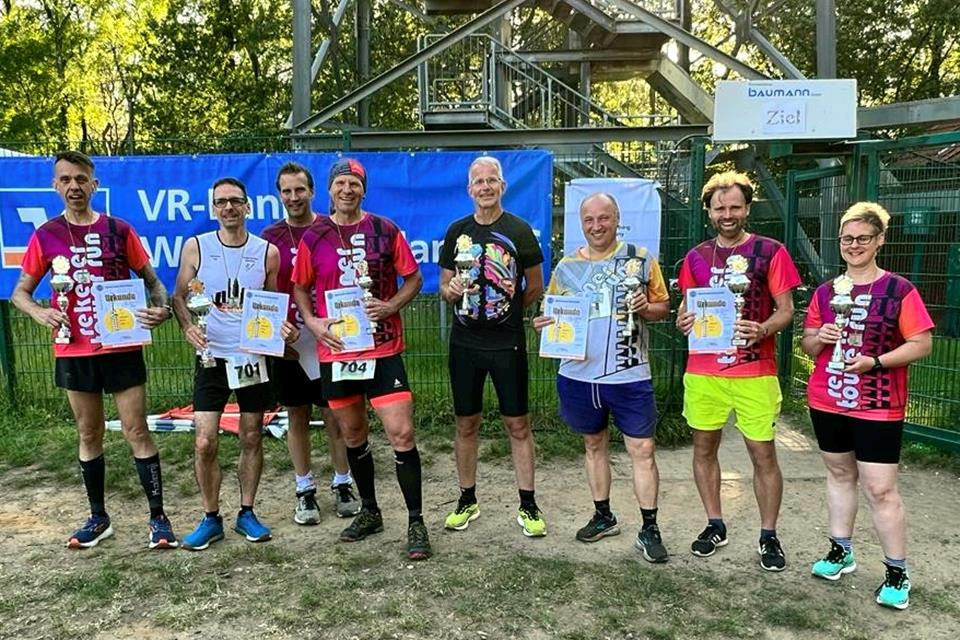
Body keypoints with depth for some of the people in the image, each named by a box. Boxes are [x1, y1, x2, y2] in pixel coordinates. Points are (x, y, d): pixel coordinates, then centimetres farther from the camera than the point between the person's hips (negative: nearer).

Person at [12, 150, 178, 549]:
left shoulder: (119, 230, -1)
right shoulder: (45, 236, 3)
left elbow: (151, 279, 4)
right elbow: (19, 292, 9)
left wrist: (161, 307, -17)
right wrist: (38, 312, -13)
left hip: (121, 348, -2)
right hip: (74, 352, 2)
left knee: (137, 432, 0)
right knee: (89, 435, 12)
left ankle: (158, 517, 8)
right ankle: (98, 517, 26)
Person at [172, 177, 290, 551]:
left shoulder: (267, 252, 0)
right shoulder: (196, 247, -2)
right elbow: (179, 297, 5)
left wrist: (282, 327, -10)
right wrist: (187, 326, -15)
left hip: (254, 355, 1)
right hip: (212, 356, -1)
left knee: (251, 438, 9)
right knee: (205, 443, -4)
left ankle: (246, 513, 25)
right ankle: (211, 519, 15)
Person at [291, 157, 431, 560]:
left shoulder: (385, 231, 0)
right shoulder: (313, 237, 5)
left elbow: (413, 278, 5)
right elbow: (300, 288, 13)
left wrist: (392, 305, -13)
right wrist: (311, 321, -5)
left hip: (383, 348, -2)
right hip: (335, 349, 3)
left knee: (402, 434, -8)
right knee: (352, 435, 14)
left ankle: (416, 523, 7)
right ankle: (369, 512, 33)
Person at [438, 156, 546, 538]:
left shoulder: (519, 230, -2)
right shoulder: (457, 231, 6)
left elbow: (536, 287, 4)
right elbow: (444, 286, 11)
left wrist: (507, 311, 2)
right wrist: (451, 289, -10)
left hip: (507, 344, -3)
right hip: (465, 343, 3)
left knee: (518, 424, 3)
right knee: (466, 424, 11)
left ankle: (528, 506, 16)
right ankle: (467, 501, 26)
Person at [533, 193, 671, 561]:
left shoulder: (640, 259, 0)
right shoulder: (566, 267, 5)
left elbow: (662, 307, 6)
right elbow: (552, 316, 12)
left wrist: (646, 308, -15)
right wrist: (544, 324, -10)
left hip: (629, 376, -2)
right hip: (579, 375, 3)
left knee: (642, 451, 0)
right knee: (594, 445, 16)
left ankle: (649, 529, 15)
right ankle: (603, 516, 33)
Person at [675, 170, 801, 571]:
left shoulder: (770, 252, -2)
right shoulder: (696, 257, 8)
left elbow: (786, 310, -3)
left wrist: (763, 330, -23)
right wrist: (683, 321, -8)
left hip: (754, 373, -3)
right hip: (703, 370, 4)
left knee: (763, 454, 3)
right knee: (704, 448, 11)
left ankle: (768, 536, 20)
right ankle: (715, 525, 28)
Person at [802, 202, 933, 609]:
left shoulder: (899, 290, -7)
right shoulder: (825, 291, 7)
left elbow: (922, 344, -8)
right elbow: (807, 346, 13)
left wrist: (875, 362, -20)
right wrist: (819, 338, -10)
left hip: (878, 407, -5)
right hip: (827, 402, 5)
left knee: (880, 489, -3)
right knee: (839, 474, 16)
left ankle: (897, 573, 13)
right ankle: (841, 551, 30)